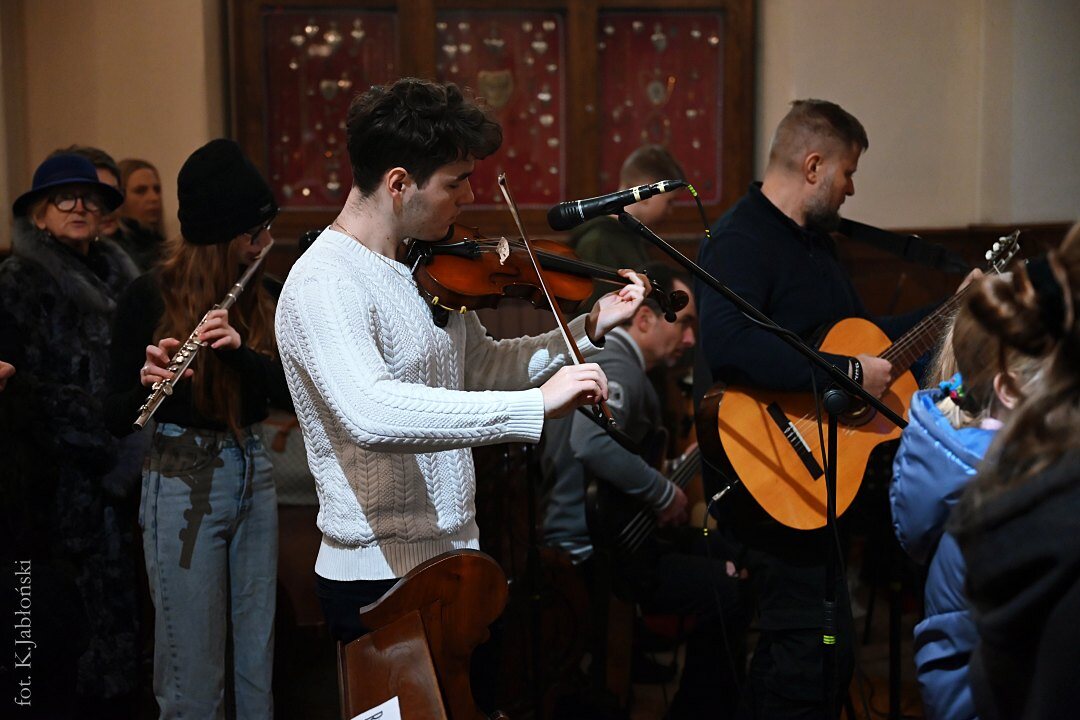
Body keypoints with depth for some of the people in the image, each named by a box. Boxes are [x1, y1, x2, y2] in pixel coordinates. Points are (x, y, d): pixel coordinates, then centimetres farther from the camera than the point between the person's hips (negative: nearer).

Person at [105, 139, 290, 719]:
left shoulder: (257, 295, 6)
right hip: (183, 481, -5)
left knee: (257, 658, 12)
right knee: (194, 672, 1)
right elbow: (118, 419, -9)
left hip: (252, 473, 5)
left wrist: (240, 349, -21)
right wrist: (149, 382, -30)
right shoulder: (151, 296, -9)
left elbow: (288, 392, -3)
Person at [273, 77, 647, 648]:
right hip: (379, 580, -8)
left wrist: (589, 330, 6)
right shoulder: (324, 284, -21)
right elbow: (370, 414, -38)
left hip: (455, 554, 9)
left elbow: (480, 368, 19)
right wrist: (537, 404, -39)